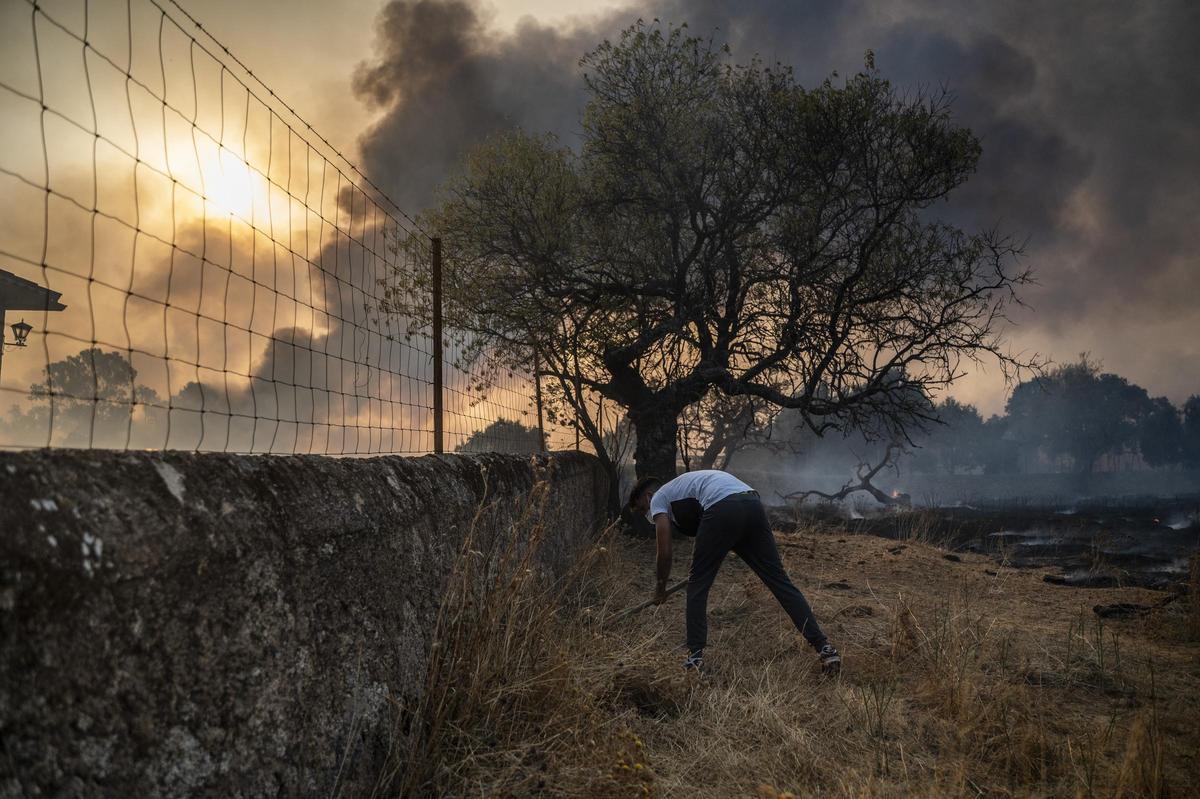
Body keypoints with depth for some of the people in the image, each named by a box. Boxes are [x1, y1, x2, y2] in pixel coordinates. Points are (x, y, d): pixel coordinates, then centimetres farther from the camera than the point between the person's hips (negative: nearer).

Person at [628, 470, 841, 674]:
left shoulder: (658, 499, 19)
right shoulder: (679, 487, 41)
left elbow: (665, 553, 14)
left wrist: (660, 587, 28)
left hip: (723, 511, -7)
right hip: (753, 505, 7)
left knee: (697, 585, 10)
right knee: (779, 580, 7)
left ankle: (695, 655, 10)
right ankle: (824, 647, 3)